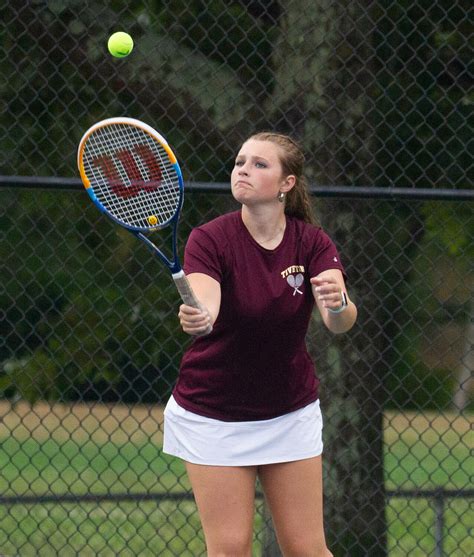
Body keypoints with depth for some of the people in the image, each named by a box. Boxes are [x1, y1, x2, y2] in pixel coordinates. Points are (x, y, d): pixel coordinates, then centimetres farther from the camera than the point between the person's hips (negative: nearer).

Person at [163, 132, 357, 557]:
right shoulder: (210, 239, -14)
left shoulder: (312, 244, -8)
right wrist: (195, 319, -55)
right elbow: (205, 309, -32)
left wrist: (338, 303, -47)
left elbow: (340, 322, -24)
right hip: (214, 417, -2)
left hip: (290, 416, 2)